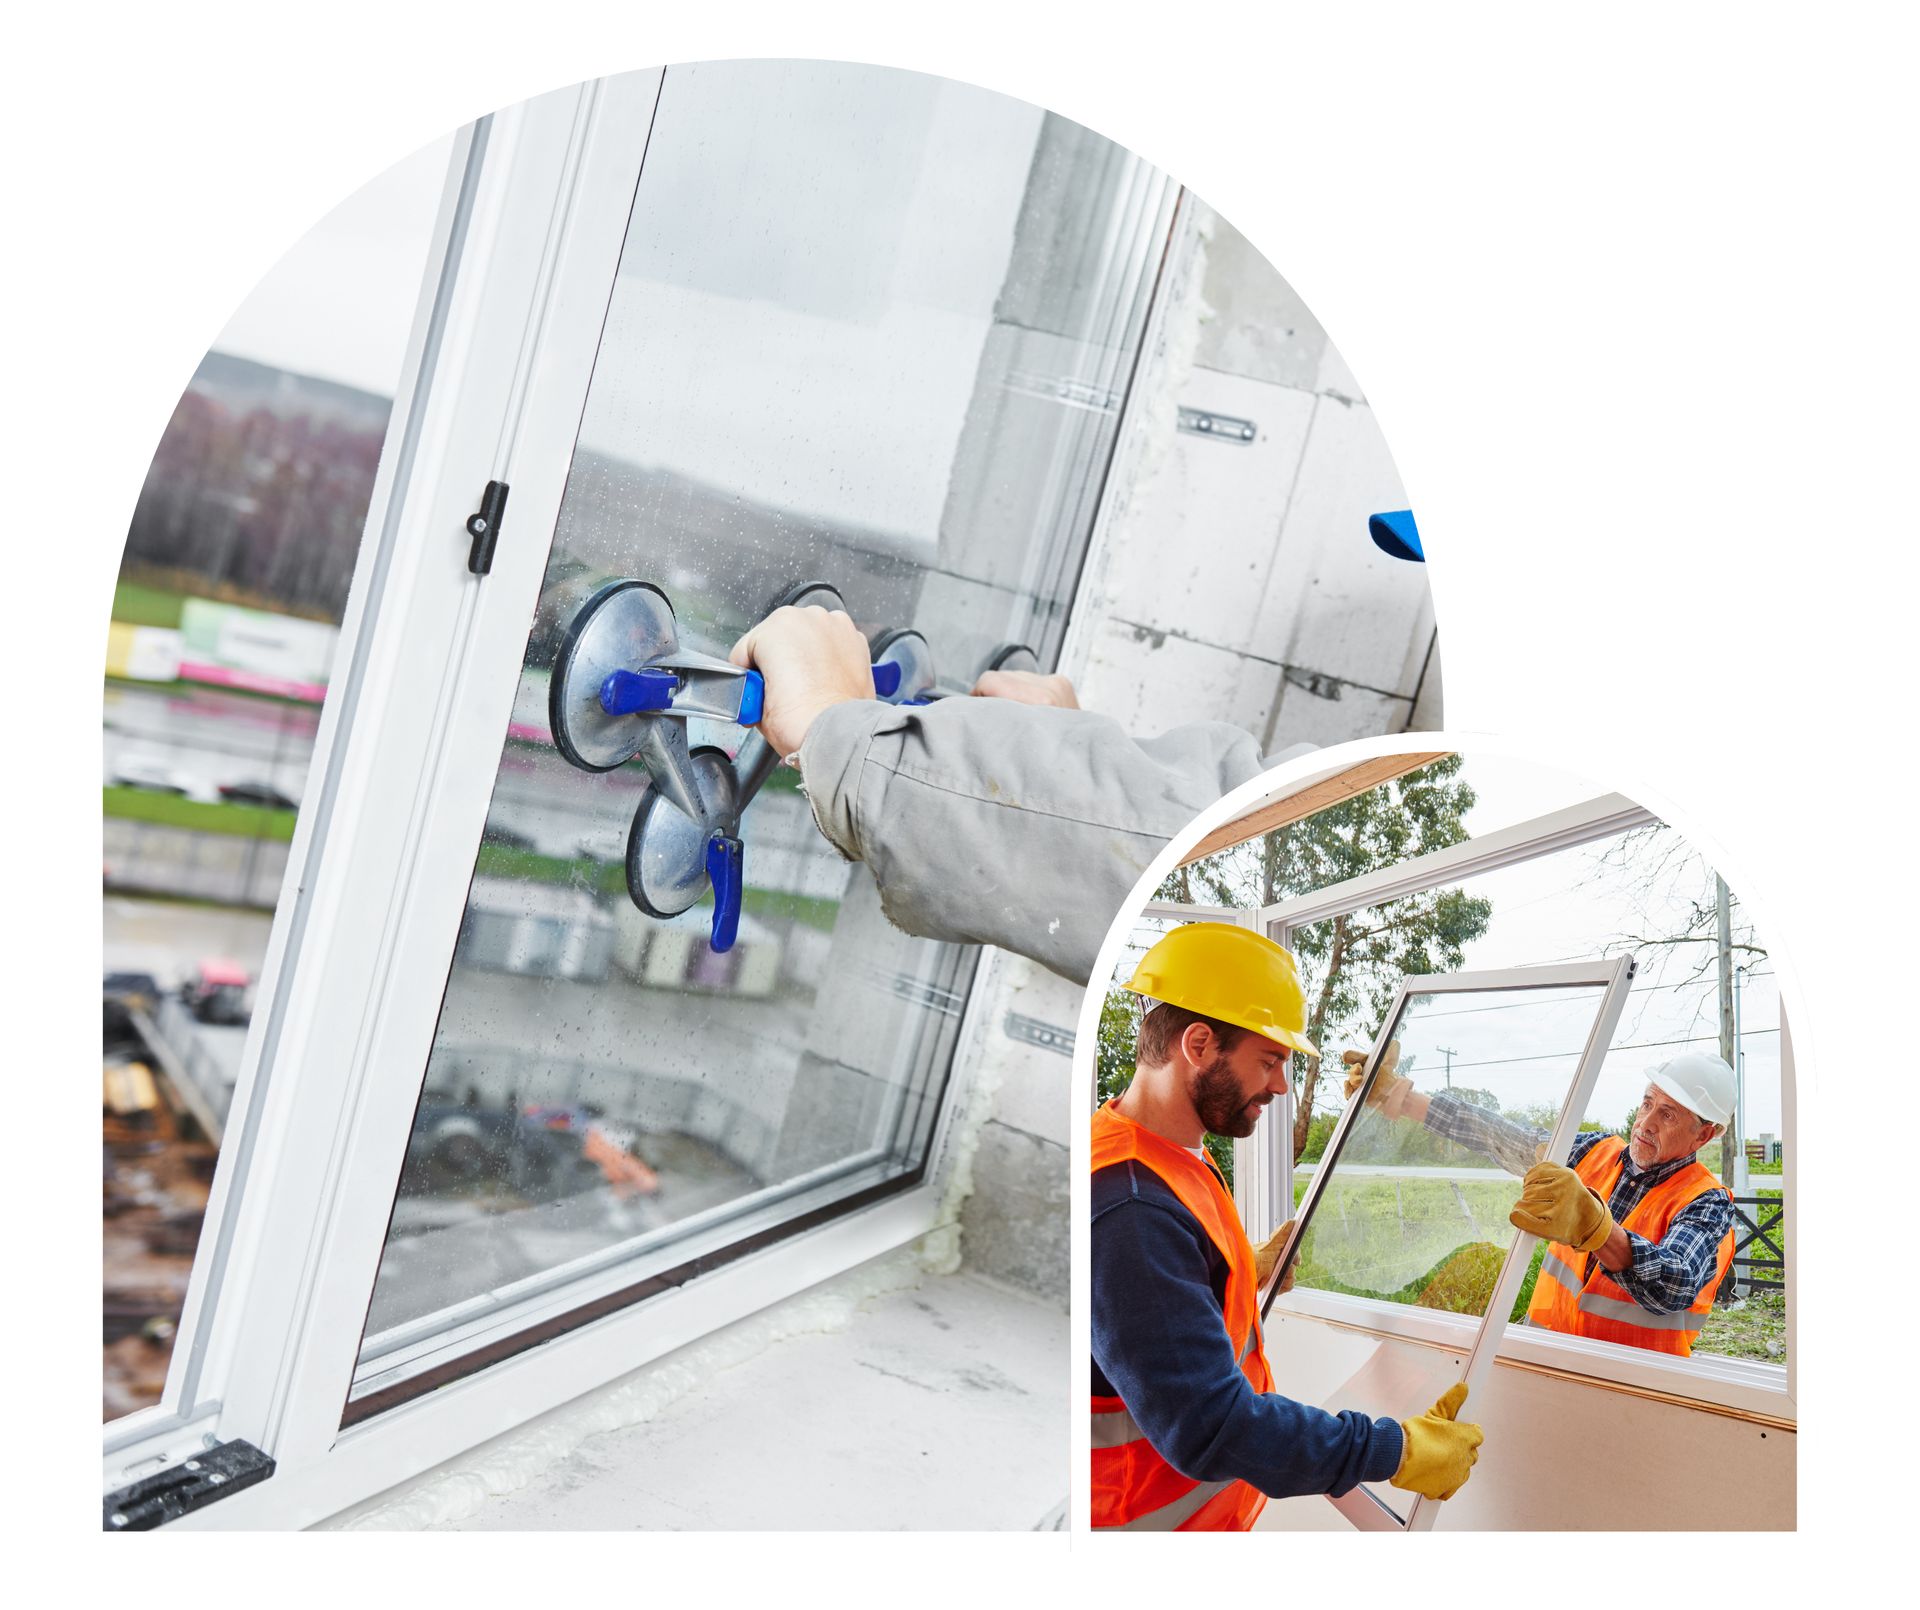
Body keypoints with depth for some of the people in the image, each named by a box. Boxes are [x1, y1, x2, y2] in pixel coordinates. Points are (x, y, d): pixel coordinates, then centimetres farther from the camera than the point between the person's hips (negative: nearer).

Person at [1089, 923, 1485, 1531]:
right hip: (1156, 1523, -9)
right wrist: (1398, 1452, -24)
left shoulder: (1176, 1162, 4)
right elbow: (1206, 1428, -30)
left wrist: (1249, 1274, 16)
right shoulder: (1130, 1213, -30)